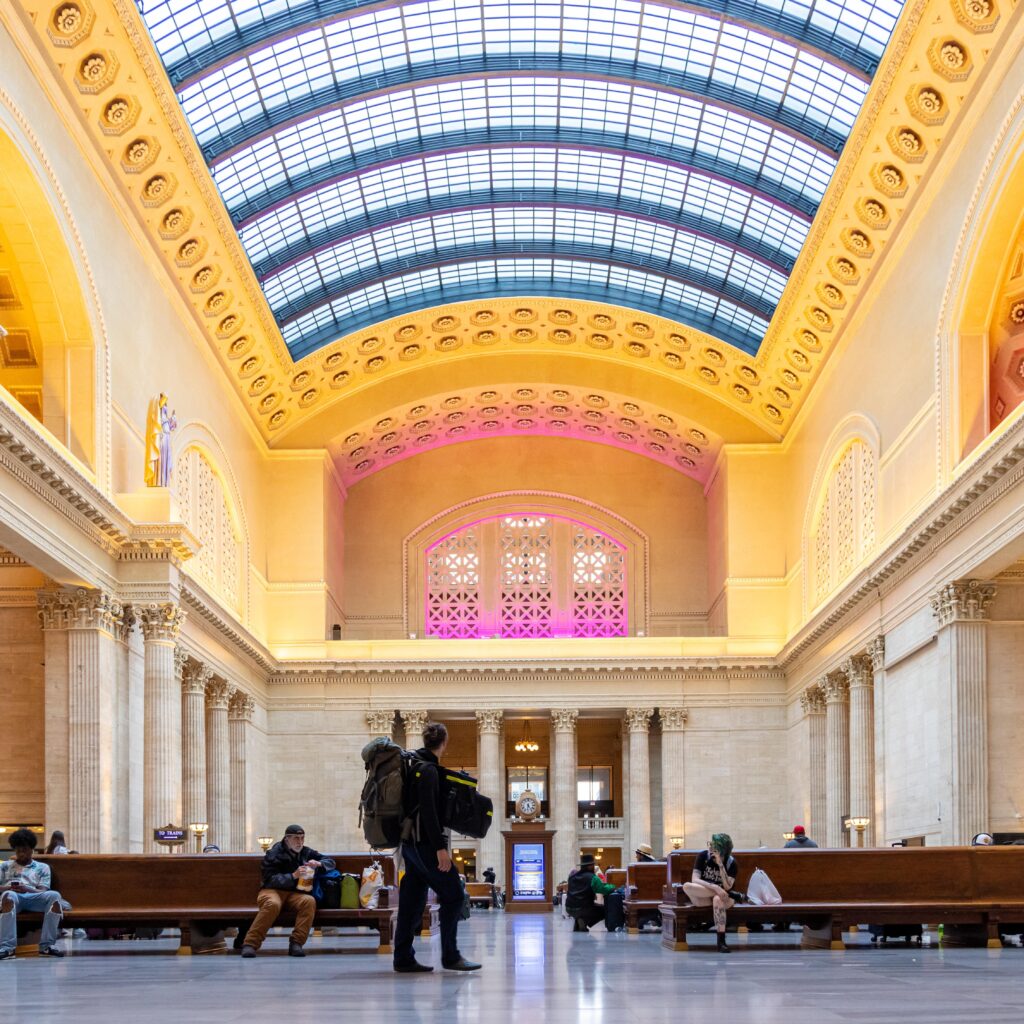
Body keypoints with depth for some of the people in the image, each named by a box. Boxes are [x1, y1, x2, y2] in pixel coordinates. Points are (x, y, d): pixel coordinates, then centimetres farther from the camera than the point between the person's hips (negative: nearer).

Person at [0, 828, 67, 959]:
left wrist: (27, 889, -13)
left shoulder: (42, 867, 26)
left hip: (33, 896, 1)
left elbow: (43, 891, 9)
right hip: (12, 896, -1)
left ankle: (46, 945, -37)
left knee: (54, 895, -32)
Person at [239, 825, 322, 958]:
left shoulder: (306, 853, 15)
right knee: (273, 904, -40)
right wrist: (293, 876, -21)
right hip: (273, 891, -4)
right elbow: (270, 879, -10)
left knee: (309, 901, -31)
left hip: (295, 893, 4)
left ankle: (296, 943, -32)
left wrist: (318, 864, -3)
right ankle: (250, 944, -36)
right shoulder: (274, 854, 0)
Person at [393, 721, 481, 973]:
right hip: (425, 843, -9)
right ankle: (450, 956, -3)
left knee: (412, 901, 9)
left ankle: (403, 959, 9)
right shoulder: (428, 770, -14)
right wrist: (440, 848, -22)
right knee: (453, 896, -5)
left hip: (410, 843, 10)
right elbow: (428, 811, -21)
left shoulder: (415, 766, 15)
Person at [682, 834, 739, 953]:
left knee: (718, 900, -40)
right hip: (702, 898, 2)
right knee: (687, 886, -32)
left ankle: (721, 942, -36)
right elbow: (695, 880, -17)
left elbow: (727, 887, -17)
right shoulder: (703, 856, -5)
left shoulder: (731, 863, -6)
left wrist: (720, 865, -24)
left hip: (723, 897, -2)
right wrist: (715, 888, -30)